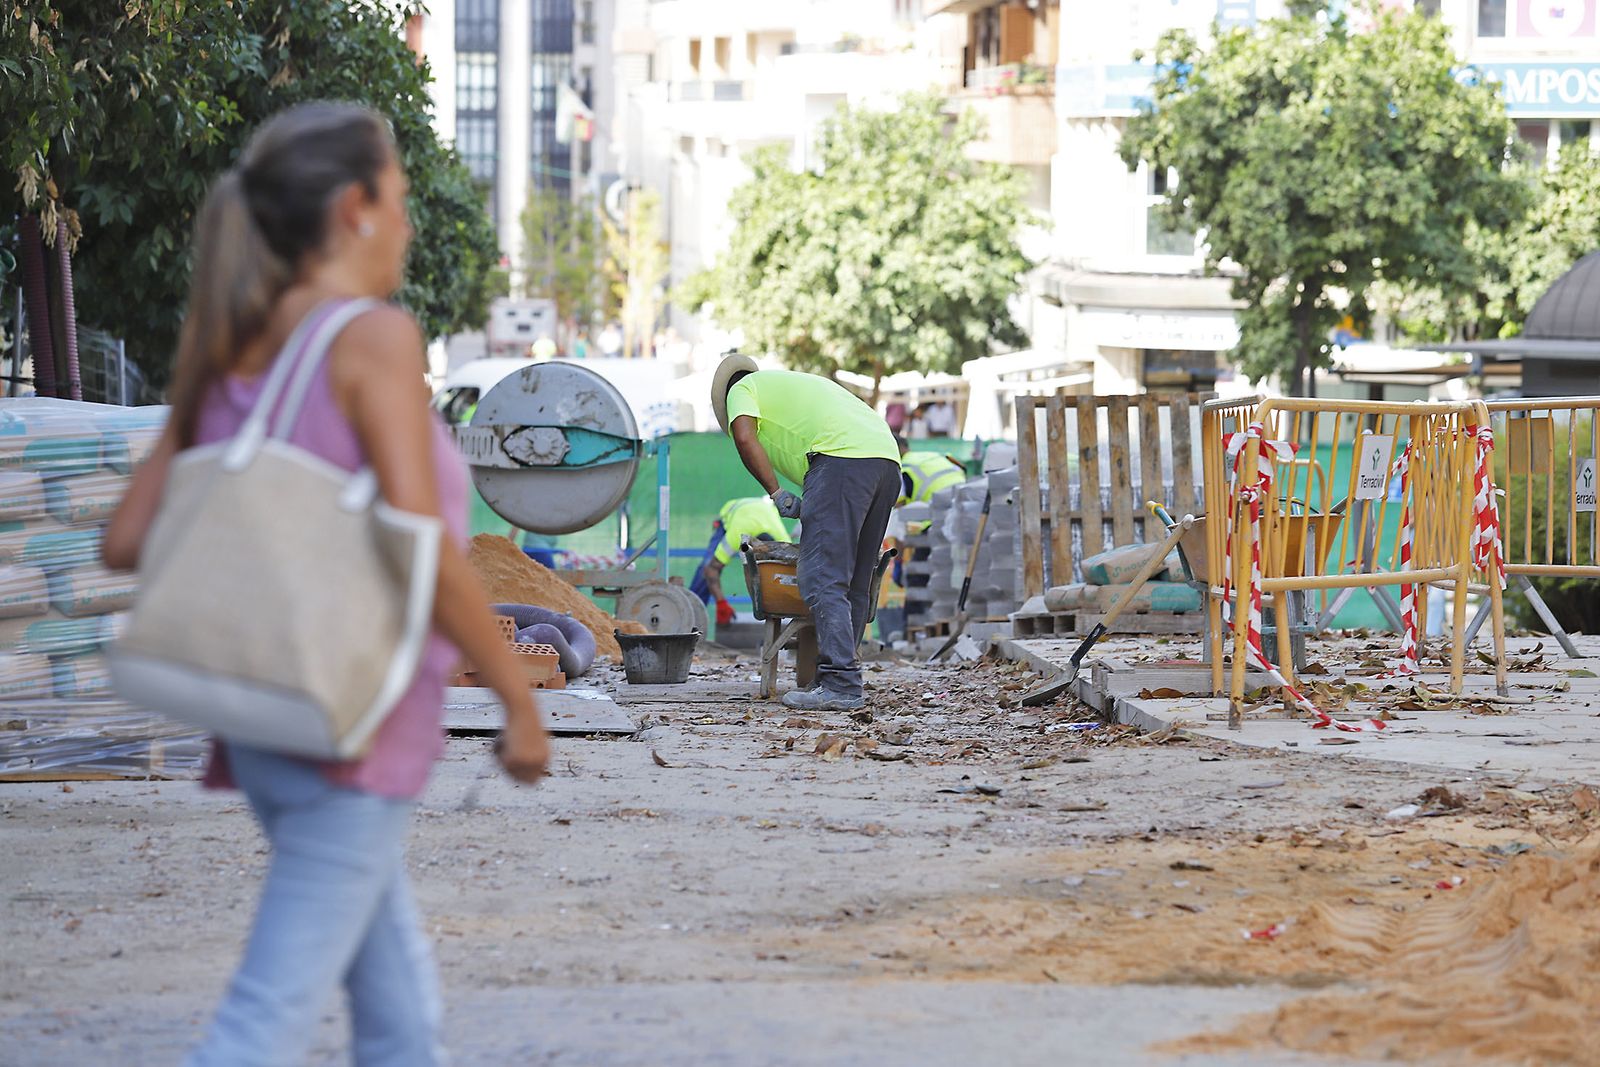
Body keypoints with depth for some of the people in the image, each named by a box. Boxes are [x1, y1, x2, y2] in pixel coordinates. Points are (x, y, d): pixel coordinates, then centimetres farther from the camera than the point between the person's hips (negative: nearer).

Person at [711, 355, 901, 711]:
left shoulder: (741, 390, 19)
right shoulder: (797, 383, 40)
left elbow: (744, 437, -3)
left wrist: (777, 494, 1)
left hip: (841, 456, -8)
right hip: (887, 458, 8)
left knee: (823, 579, -10)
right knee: (855, 583, 12)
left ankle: (841, 685, -20)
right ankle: (840, 674, 13)